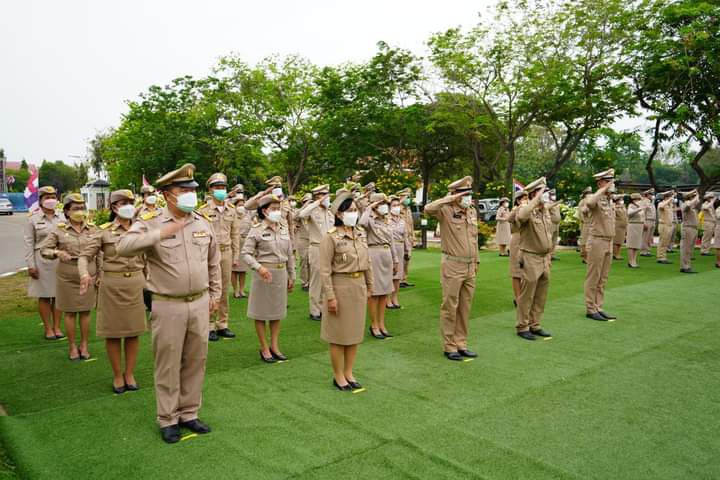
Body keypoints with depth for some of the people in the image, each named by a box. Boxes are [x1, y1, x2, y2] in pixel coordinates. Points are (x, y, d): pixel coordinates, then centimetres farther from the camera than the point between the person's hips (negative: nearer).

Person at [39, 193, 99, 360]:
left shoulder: (93, 229, 1)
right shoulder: (59, 230, -3)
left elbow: (99, 254, 6)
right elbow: (44, 249, -2)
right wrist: (57, 253, -22)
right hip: (67, 276, -1)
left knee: (85, 312, 9)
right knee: (69, 312, 8)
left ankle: (84, 345, 21)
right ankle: (72, 347, 20)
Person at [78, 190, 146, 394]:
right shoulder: (104, 231, -2)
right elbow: (85, 255, -5)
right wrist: (84, 273, -25)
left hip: (136, 283, 2)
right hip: (112, 284, -2)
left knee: (133, 330, 8)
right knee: (113, 331, 6)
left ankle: (129, 373, 24)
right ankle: (117, 375, 22)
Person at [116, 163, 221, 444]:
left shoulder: (203, 223, 5)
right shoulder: (150, 222, -7)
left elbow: (213, 263, 15)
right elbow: (124, 247, -24)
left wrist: (216, 294, 16)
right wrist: (159, 234, -30)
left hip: (200, 303, 4)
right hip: (168, 306, -4)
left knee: (195, 362, 13)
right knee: (168, 365, 7)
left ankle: (189, 414, 30)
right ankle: (167, 419, 24)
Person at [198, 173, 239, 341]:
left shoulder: (232, 210, 7)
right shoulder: (203, 210, -6)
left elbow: (235, 234, 9)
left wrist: (236, 256, 7)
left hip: (227, 252, 4)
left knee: (224, 290, 10)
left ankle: (222, 325, 20)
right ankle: (210, 327, 11)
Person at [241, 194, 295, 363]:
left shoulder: (284, 228, 7)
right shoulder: (257, 229, -8)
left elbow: (290, 254, 11)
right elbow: (246, 253, -11)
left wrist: (291, 276, 12)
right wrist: (259, 267, -25)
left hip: (281, 272, 5)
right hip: (264, 272, -5)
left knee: (278, 310, 12)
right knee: (262, 311, 5)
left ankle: (274, 346, 25)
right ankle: (264, 348, 17)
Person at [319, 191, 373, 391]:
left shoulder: (361, 234, 6)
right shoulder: (331, 237, -14)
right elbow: (324, 270, -15)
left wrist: (369, 285, 15)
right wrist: (330, 296, -17)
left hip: (359, 286, 6)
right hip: (340, 286, -6)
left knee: (355, 331, 13)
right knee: (339, 333, 5)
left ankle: (349, 373, 28)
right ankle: (338, 376, 20)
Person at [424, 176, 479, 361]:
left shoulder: (472, 212, 11)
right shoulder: (446, 210, -9)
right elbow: (428, 208, -31)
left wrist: (476, 261, 20)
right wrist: (450, 198, -25)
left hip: (470, 267, 7)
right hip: (452, 266, -6)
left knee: (465, 307, 13)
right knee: (450, 307, 2)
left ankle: (461, 344, 24)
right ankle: (449, 347, 12)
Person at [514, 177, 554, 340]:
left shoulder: (546, 211, 12)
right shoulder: (526, 210, -12)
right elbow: (521, 216, -39)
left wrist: (549, 256, 20)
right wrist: (537, 199, -30)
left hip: (545, 259, 8)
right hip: (531, 259, -8)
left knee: (541, 296, 13)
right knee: (526, 296, 1)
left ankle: (535, 325, 24)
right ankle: (522, 327, 12)